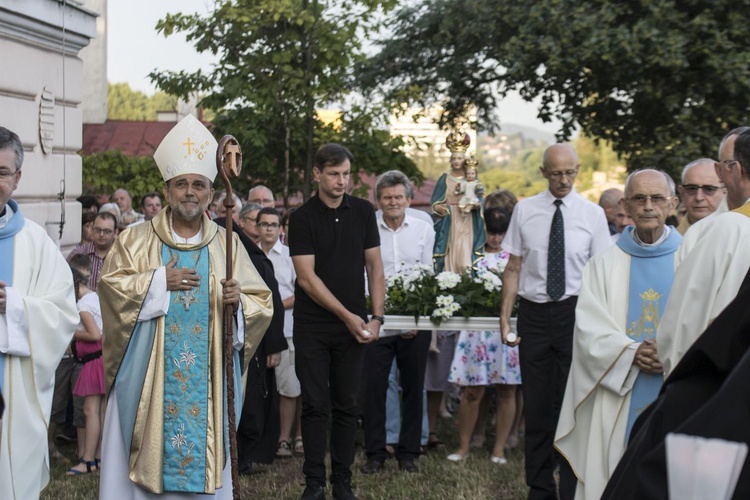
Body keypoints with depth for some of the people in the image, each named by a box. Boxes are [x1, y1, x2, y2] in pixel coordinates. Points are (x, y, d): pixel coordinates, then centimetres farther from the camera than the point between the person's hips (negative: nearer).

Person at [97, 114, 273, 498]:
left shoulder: (227, 245, 7)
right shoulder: (137, 240, 5)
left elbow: (262, 303, 4)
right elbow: (111, 283, -5)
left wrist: (239, 302, -16)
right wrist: (159, 280, -12)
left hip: (207, 383, 1)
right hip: (148, 382, -1)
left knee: (203, 458, 4)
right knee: (143, 462, 1)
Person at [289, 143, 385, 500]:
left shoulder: (362, 212, 4)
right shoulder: (303, 217, -5)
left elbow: (374, 266, 6)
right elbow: (307, 277, -10)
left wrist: (376, 317, -4)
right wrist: (347, 315, -13)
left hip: (352, 326, 2)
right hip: (312, 326, -2)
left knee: (346, 404, 6)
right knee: (315, 404, 1)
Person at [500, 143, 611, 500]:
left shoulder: (592, 214, 0)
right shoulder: (525, 211, 3)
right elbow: (513, 268, 5)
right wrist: (505, 320, -1)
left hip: (575, 312, -1)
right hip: (534, 312, 2)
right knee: (536, 405, 9)